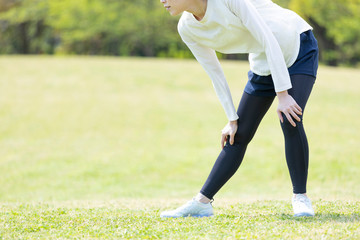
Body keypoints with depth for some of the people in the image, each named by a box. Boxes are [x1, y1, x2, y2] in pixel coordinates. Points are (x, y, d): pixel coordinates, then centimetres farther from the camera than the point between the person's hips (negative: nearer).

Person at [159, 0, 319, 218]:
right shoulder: (187, 28, -10)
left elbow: (269, 41, -28)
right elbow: (215, 73, -1)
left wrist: (283, 95, -28)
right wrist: (233, 119, -1)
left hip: (298, 47, -6)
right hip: (263, 63, 6)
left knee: (290, 121, -23)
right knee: (237, 136, 1)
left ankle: (301, 198, -9)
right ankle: (201, 202, 5)